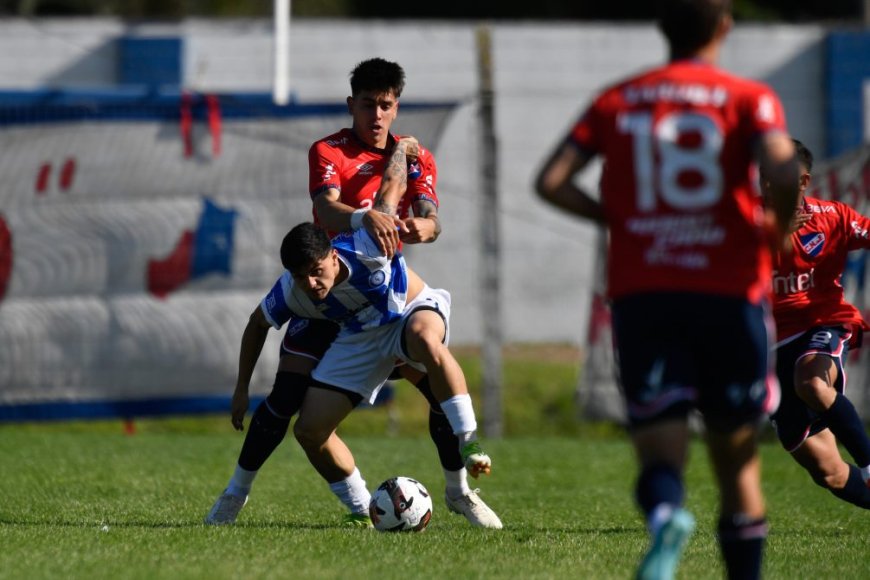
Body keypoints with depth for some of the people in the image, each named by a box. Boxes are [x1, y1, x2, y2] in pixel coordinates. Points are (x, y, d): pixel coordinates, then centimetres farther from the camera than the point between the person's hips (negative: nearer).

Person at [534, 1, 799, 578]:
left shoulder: (617, 101, 9)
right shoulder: (749, 99, 1)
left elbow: (551, 180, 0)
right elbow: (781, 171, -18)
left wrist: (618, 218, 13)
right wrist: (777, 230, 2)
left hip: (640, 297, 1)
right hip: (729, 293, -1)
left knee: (661, 452, -4)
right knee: (738, 457, 14)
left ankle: (665, 512, -38)